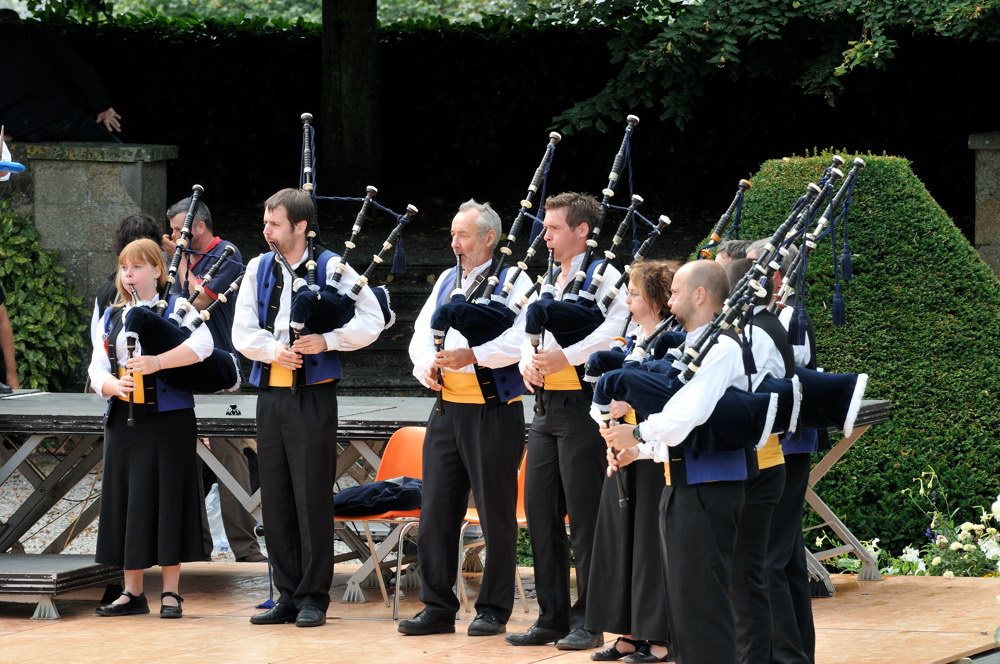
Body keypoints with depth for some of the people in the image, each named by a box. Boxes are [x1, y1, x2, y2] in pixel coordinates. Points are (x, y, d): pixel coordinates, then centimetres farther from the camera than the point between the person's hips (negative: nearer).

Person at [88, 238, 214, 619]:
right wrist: (115, 386, -15)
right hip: (123, 420, 5)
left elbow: (202, 344, -19)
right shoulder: (111, 317, 15)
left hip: (167, 418, -5)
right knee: (127, 501, 6)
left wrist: (155, 362, -29)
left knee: (166, 500, -4)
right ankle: (132, 592, 13)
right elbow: (97, 369, 7)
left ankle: (171, 592, 1)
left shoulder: (176, 309, 0)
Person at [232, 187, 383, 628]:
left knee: (312, 498, -5)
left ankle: (313, 598, 1)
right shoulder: (258, 269, 10)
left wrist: (327, 341, -16)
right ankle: (288, 596, 14)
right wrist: (273, 349, -12)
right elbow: (242, 332, 7)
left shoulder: (331, 269, -3)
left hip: (313, 397, -5)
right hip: (270, 395, 5)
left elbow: (372, 321, -4)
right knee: (275, 499, 6)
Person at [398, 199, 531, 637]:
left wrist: (472, 356, -27)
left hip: (493, 410, -6)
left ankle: (494, 611, 7)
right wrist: (426, 364, -6)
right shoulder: (447, 281, 16)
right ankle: (438, 608, 12)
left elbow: (519, 339, -18)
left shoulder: (513, 282, -4)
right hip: (446, 408, 6)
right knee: (435, 510, 5)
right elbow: (422, 333, 14)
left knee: (496, 514, 0)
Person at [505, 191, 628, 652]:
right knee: (540, 511, 8)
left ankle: (587, 622, 2)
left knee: (584, 517, -4)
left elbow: (618, 326, -25)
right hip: (547, 407, 8)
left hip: (582, 405, -8)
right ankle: (552, 617, 15)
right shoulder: (547, 281, 17)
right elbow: (529, 332, 19)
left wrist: (567, 357, -28)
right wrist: (528, 362, -3)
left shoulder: (604, 278, -8)